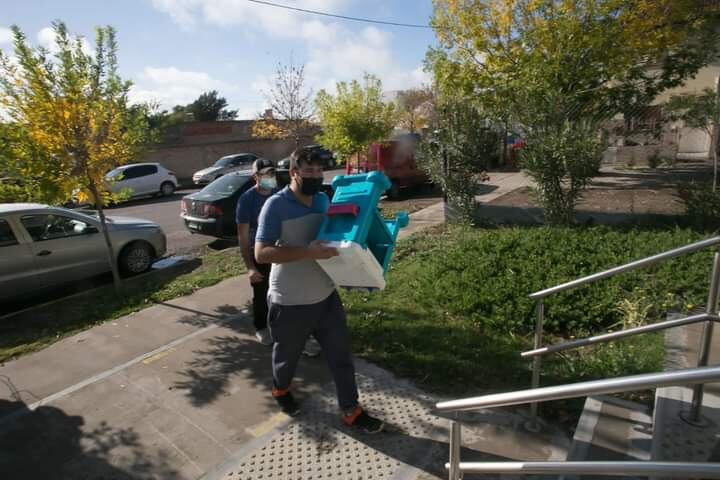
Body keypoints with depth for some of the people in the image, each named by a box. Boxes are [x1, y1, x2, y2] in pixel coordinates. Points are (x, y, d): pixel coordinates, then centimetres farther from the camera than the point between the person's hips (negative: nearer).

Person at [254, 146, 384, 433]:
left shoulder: (323, 200, 3)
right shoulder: (276, 205, -17)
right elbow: (261, 253, -24)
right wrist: (309, 252, -33)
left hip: (326, 296, 5)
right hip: (290, 302, -5)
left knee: (341, 356, 12)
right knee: (287, 355, 20)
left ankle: (351, 411, 30)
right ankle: (281, 391, 51)